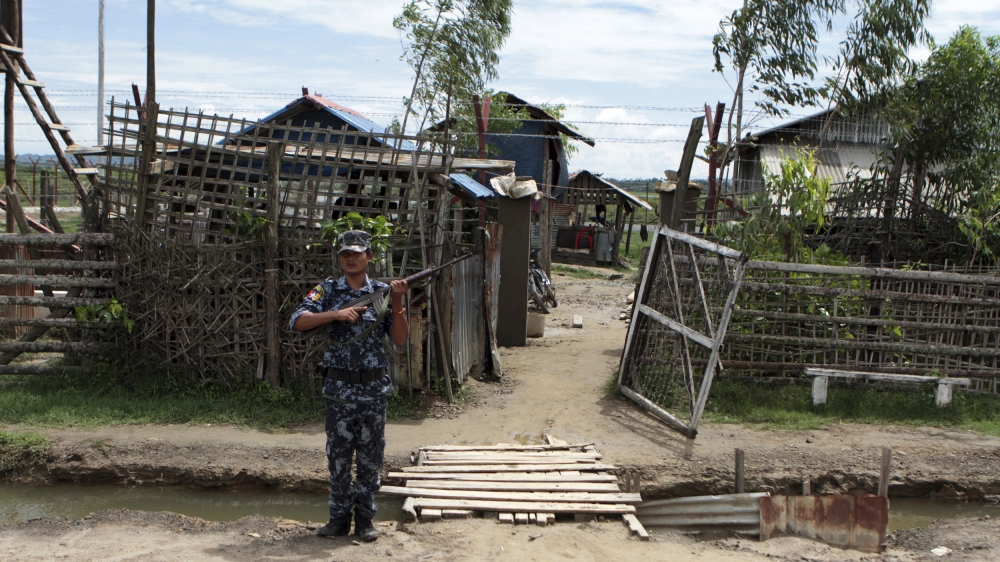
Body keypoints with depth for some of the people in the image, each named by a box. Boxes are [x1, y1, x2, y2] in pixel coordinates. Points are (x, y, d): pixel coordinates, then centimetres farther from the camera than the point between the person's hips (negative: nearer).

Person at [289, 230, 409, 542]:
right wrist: (336, 314, -19)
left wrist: (397, 301, -13)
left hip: (373, 389, 0)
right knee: (338, 455, 7)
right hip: (338, 388, 0)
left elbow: (400, 339, -1)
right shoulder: (328, 290, 3)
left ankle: (365, 518, 15)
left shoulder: (382, 292, 4)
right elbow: (297, 321, -9)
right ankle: (339, 517, 17)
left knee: (370, 456, 5)